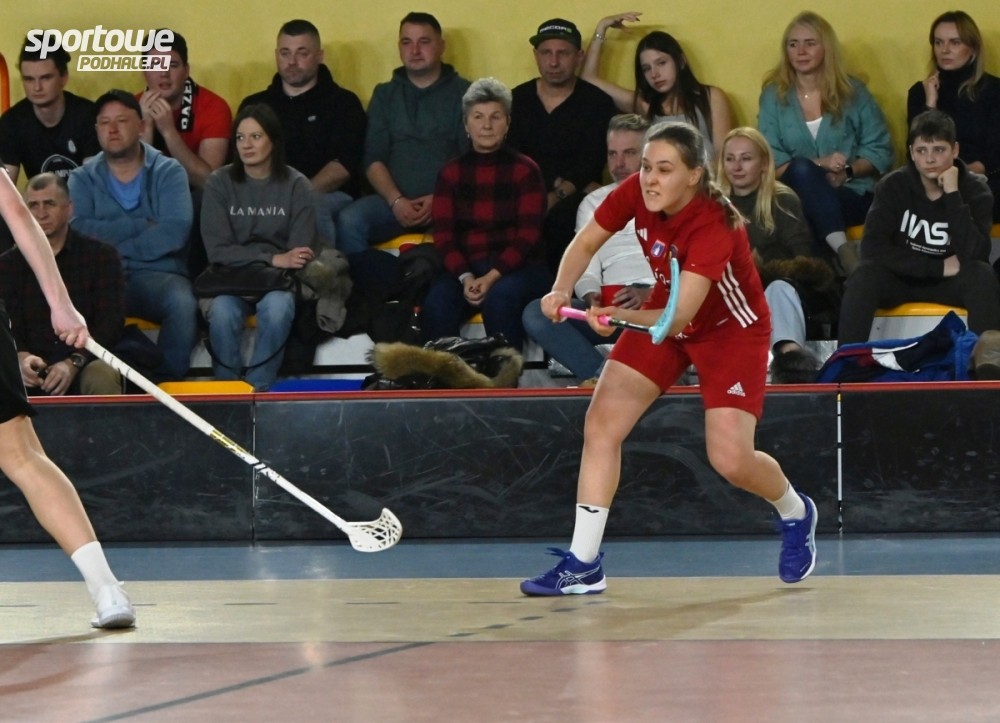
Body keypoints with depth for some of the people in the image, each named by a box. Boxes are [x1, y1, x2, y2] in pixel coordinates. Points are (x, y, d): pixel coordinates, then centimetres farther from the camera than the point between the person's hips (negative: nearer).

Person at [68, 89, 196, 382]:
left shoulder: (168, 172, 8)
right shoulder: (83, 178, 13)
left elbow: (174, 233, -9)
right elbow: (77, 232, -6)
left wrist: (112, 246, -7)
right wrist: (141, 225, -8)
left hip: (157, 274, -1)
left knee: (183, 303, -35)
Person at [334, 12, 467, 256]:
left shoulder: (464, 93, 9)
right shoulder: (384, 94, 18)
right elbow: (373, 158, 10)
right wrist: (396, 200, -9)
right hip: (394, 201, 2)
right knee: (349, 221, -29)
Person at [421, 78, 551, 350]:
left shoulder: (525, 170, 4)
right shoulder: (451, 173, 12)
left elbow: (528, 235, -4)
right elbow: (443, 235, 4)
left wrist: (493, 276, -18)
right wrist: (465, 277, -15)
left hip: (516, 267, -2)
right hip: (465, 268, 2)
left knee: (500, 296, -36)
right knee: (437, 303, -30)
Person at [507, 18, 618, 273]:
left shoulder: (598, 103, 4)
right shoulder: (517, 100, 13)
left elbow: (587, 167, -6)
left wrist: (554, 199, -22)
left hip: (574, 198, -2)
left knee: (559, 217, -34)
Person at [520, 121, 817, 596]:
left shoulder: (713, 227, -36)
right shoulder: (635, 193, -20)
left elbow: (679, 317, -42)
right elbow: (586, 242, -4)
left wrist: (622, 316, -59)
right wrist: (562, 291, -23)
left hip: (730, 330, -6)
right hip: (662, 316, 6)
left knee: (730, 459, -14)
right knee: (601, 424, -9)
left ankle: (795, 513, 21)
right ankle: (583, 566, -3)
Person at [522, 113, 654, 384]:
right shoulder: (594, 203, 24)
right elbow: (586, 270, 15)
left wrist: (650, 293, -17)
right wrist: (591, 296, -9)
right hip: (610, 307, 4)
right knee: (536, 313, -23)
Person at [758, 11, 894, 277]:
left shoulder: (853, 92, 8)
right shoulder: (773, 96, 8)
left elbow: (881, 151, 5)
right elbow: (769, 160, -2)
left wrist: (848, 170, -15)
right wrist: (818, 165, -17)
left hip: (853, 194, -1)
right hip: (798, 195, 1)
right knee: (802, 168, -35)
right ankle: (842, 248, -46)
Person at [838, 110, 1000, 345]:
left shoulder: (975, 190, -10)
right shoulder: (892, 186, -10)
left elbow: (973, 255, -25)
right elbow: (873, 248, -21)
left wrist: (953, 194, -29)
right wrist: (938, 267, -24)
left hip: (950, 282, 0)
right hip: (901, 277, 0)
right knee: (865, 275, -31)